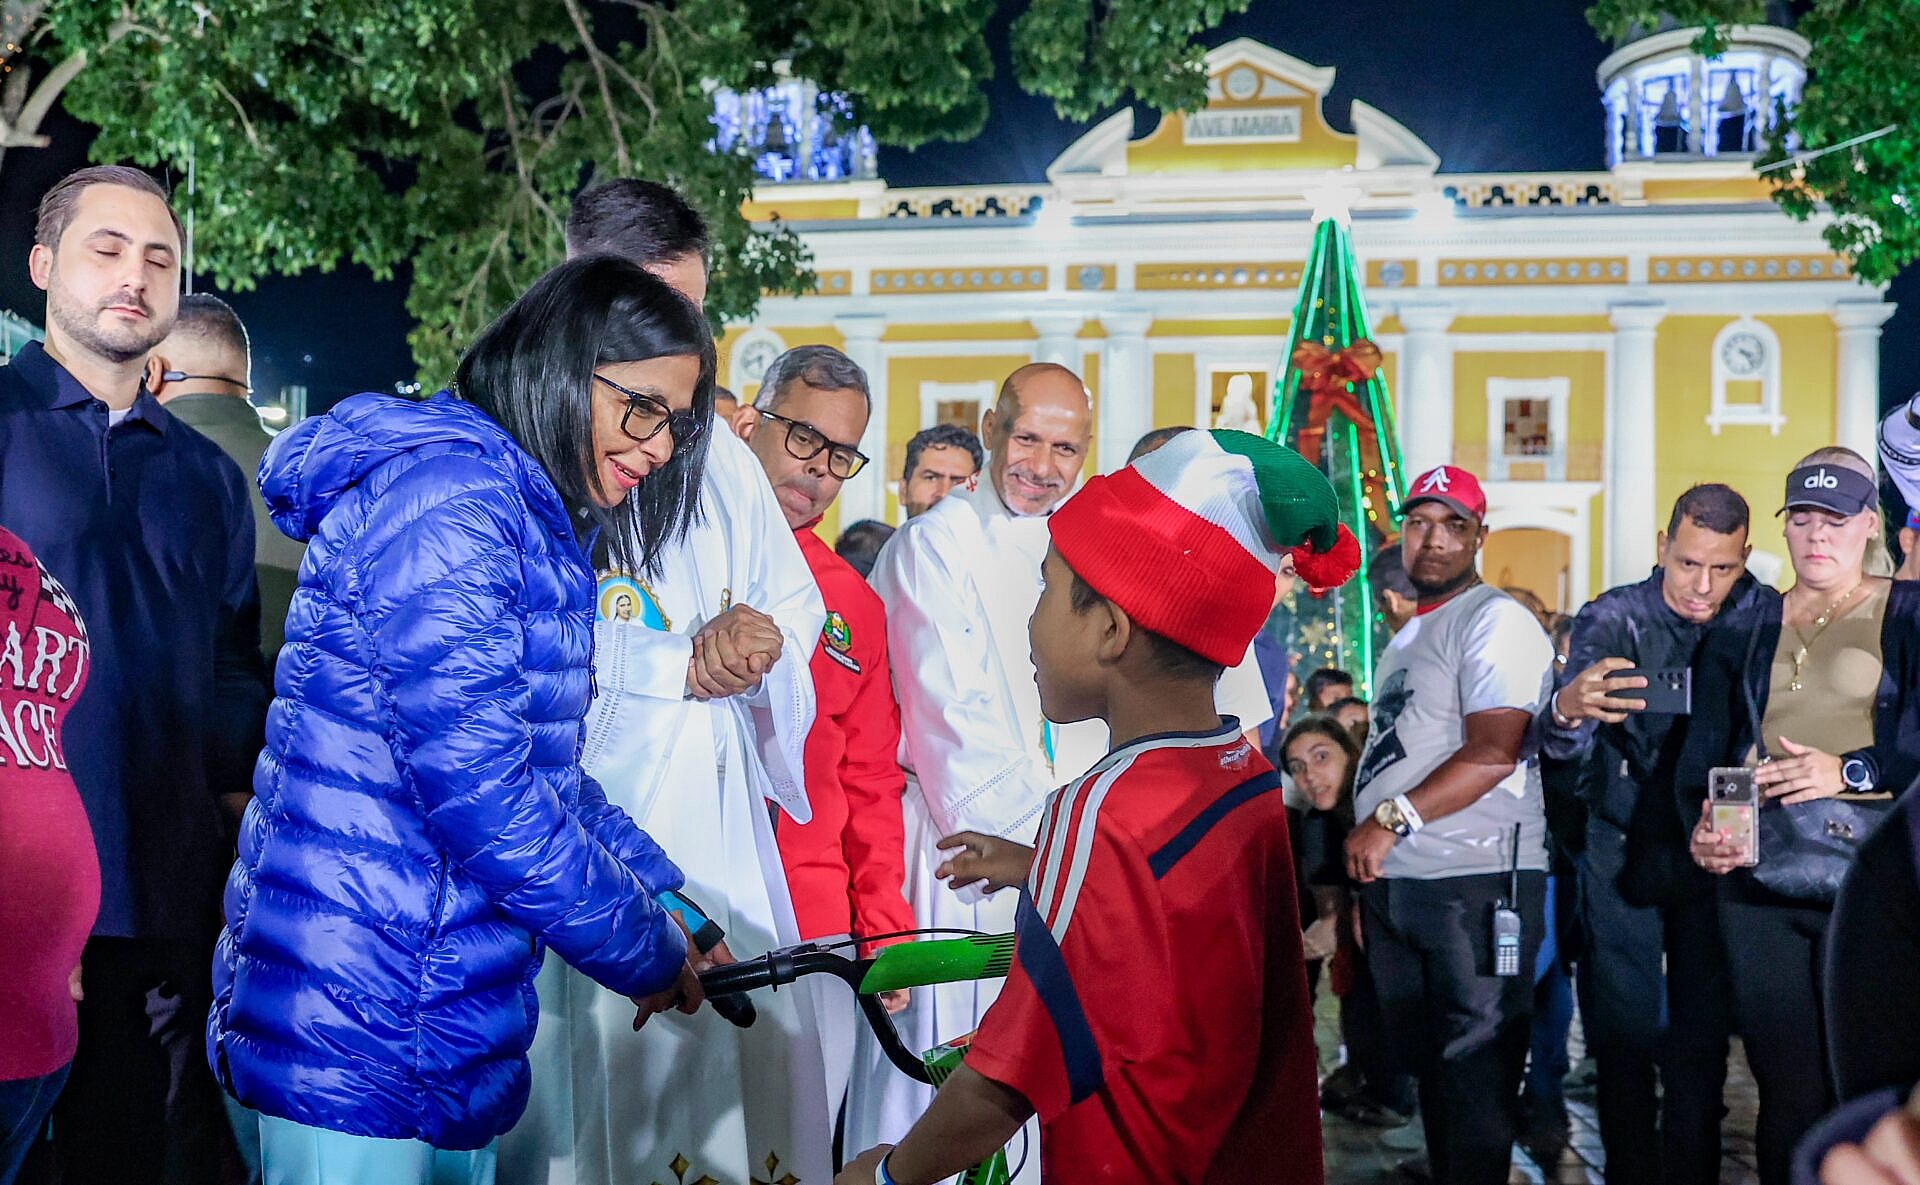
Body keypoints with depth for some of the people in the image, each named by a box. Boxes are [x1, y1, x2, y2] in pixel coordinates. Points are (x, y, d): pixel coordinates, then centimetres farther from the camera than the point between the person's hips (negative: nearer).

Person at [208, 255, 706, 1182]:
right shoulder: (445, 490, -16)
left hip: (446, 1019, 10)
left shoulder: (526, 516, 16)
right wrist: (646, 954, -11)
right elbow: (476, 780, -22)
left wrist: (661, 894, 12)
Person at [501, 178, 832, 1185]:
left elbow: (794, 601, 22)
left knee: (747, 1057, 1)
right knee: (597, 1083, -6)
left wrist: (755, 640, -1)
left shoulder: (714, 448, 18)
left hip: (721, 818, 6)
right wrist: (682, 666, -9)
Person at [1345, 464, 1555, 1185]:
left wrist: (1391, 819, -18)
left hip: (1473, 883, -9)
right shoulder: (1408, 637, 21)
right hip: (1393, 882, 9)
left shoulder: (1495, 620, -8)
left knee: (1474, 1073, -5)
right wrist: (1367, 878, 16)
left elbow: (1493, 753, -19)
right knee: (1427, 1064, 14)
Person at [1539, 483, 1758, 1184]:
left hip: (1716, 857, 1)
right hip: (1624, 856, -1)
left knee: (1701, 1045, 3)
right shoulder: (1614, 620, -8)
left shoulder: (1762, 621, -4)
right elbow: (1561, 749, -19)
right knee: (1623, 1037, 0)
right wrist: (1567, 710, -43)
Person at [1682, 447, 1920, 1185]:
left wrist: (1853, 771, -19)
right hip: (1759, 885, 3)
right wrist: (1701, 826, -11)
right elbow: (1702, 751, 7)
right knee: (1788, 1092, 3)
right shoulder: (1743, 630, 15)